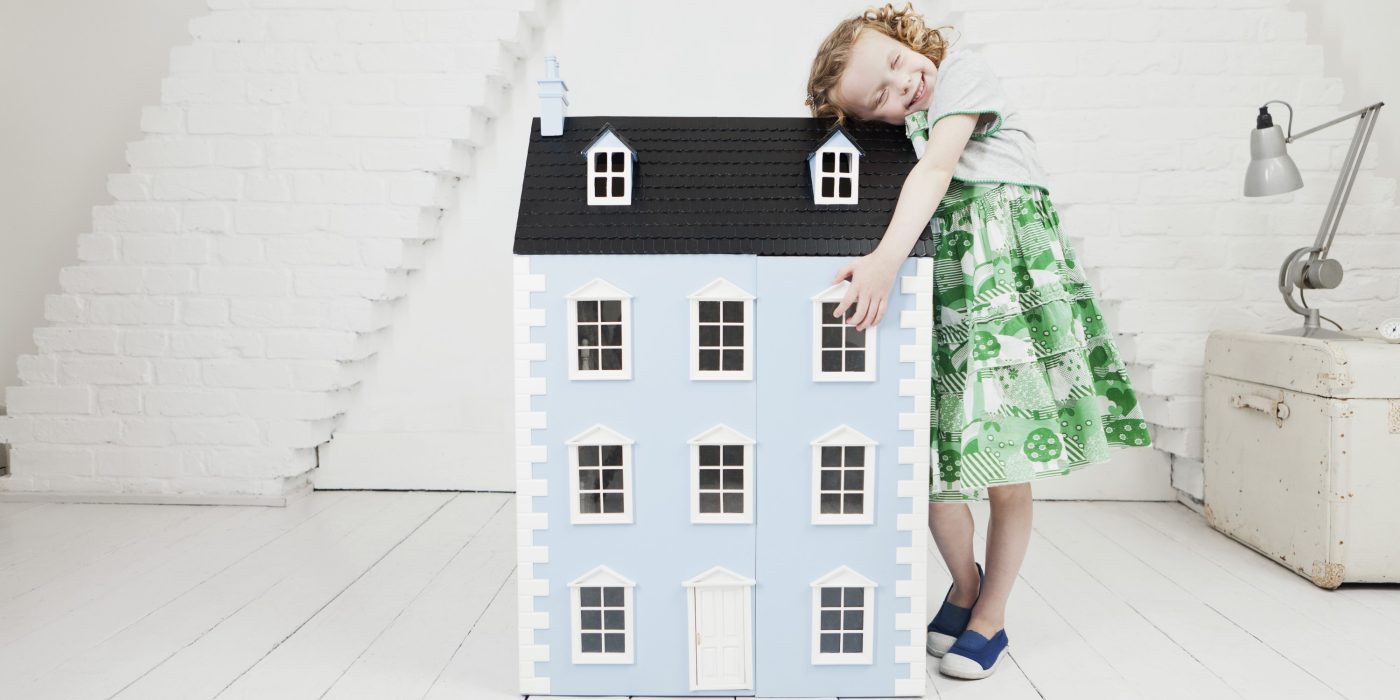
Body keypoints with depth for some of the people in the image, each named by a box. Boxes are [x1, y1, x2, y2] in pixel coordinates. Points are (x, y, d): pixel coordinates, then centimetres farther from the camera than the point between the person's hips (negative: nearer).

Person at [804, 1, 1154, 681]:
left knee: (1006, 473, 0)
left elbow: (936, 169, -21)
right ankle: (964, 582, 29)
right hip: (941, 288, 5)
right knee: (931, 458, -1)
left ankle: (990, 618, 22)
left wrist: (886, 259, -33)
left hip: (1008, 275, -5)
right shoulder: (897, 132, 14)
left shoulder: (961, 70, -5)